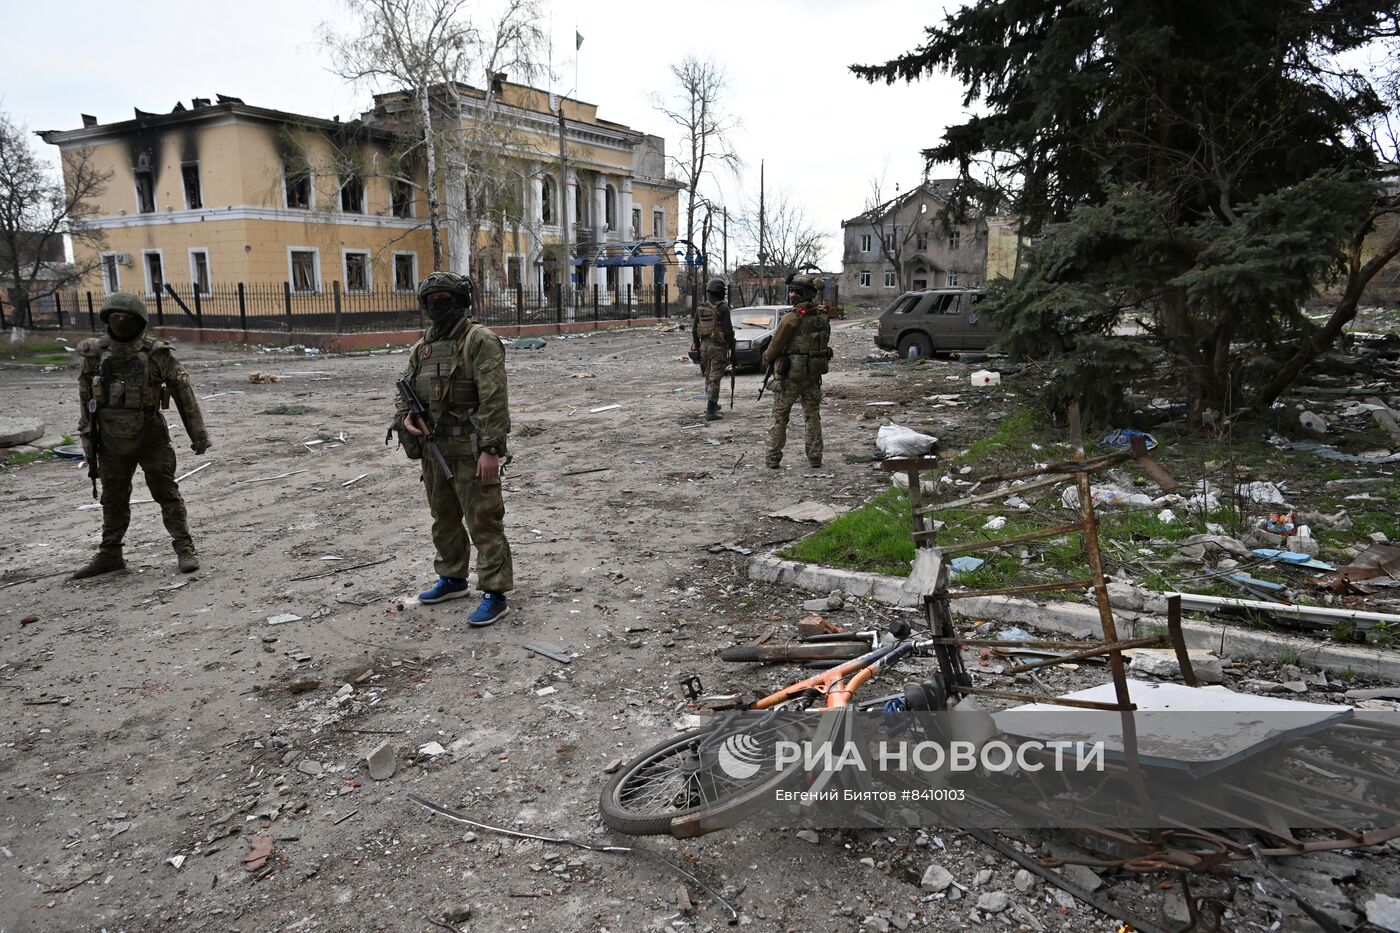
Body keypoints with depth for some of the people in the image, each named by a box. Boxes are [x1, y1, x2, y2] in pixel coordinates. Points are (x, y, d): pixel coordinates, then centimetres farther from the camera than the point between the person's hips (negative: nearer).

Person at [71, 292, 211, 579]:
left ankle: (184, 549, 6)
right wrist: (86, 433, 9)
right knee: (113, 500, 13)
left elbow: (184, 392, -6)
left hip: (150, 437, -4)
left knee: (166, 493, -1)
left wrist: (198, 435, -6)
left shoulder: (157, 353, -10)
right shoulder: (95, 353, 0)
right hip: (112, 440, 4)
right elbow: (85, 394, 11)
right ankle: (110, 555, 24)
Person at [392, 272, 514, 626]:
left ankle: (495, 594, 1)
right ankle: (452, 579, 36)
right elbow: (405, 389, 21)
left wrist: (491, 448, -23)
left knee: (484, 523, -4)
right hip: (434, 450, 8)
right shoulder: (422, 347, 14)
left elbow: (494, 399, -17)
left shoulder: (480, 341, -10)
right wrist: (405, 417, -1)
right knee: (444, 520, 19)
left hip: (470, 451, -8)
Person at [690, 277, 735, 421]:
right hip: (718, 347, -6)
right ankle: (710, 411, -9)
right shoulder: (723, 308, -12)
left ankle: (713, 405, 33)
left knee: (709, 377, 20)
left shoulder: (700, 308, 5)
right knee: (715, 379, -5)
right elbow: (728, 331, -14)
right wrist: (732, 350, -6)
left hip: (704, 345, 6)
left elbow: (694, 330, 9)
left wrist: (697, 347, 19)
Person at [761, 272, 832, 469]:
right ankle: (815, 457, 16)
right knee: (813, 416, 15)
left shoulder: (791, 318, -18)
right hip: (814, 373, 5)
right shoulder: (823, 316, 0)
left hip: (790, 374, -5)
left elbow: (775, 345, -9)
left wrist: (766, 359, 7)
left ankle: (773, 458, 9)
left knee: (779, 417, 7)